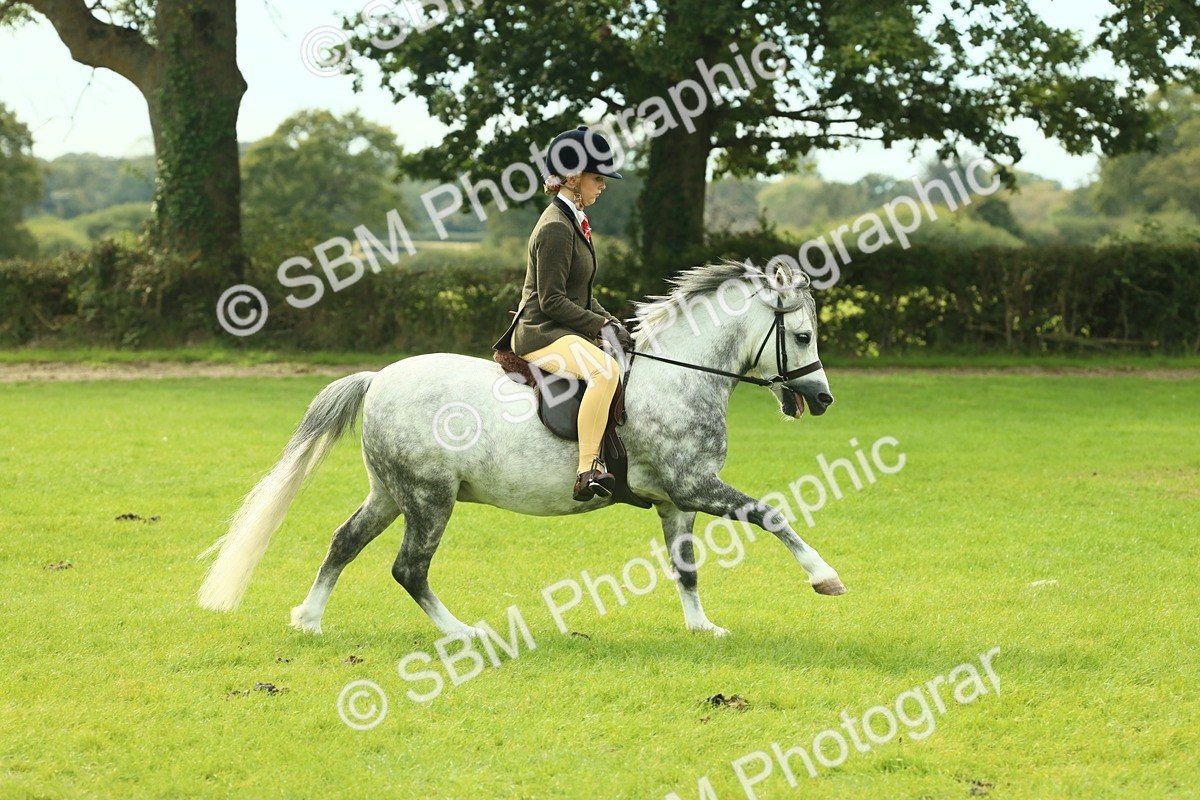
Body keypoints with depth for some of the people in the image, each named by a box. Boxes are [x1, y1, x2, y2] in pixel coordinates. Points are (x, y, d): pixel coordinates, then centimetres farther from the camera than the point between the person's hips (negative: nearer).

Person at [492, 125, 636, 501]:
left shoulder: (573, 222, 16)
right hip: (541, 334, -11)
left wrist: (610, 322, 7)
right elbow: (551, 301, -20)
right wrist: (603, 326, -19)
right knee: (605, 371, -35)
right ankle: (587, 471, -37)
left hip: (565, 331, 11)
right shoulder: (556, 228, -15)